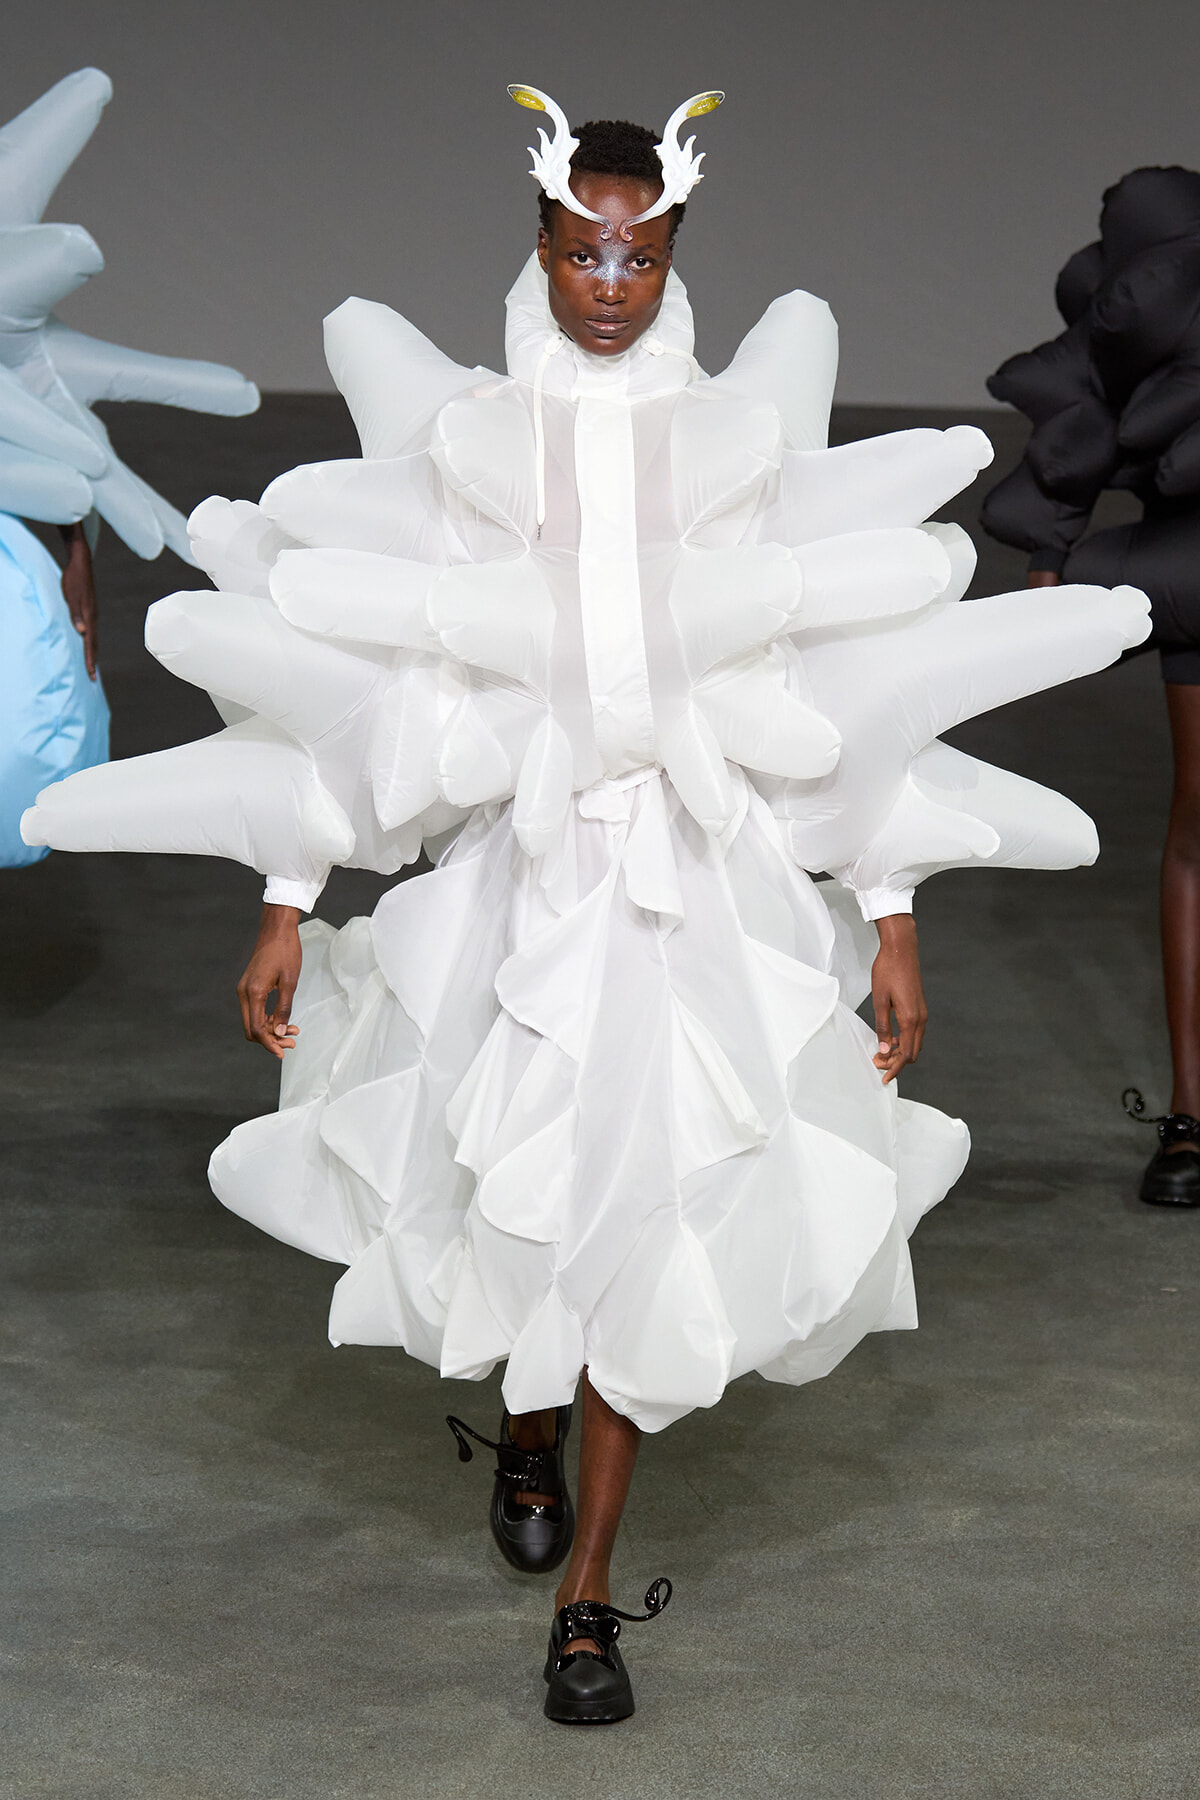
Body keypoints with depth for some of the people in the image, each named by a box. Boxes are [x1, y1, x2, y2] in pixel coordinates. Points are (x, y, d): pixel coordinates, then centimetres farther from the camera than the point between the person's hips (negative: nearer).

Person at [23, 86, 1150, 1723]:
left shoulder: (745, 434, 2)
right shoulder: (460, 438, 1)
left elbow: (842, 692, 4)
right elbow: (364, 687, 2)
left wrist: (891, 924, 3)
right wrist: (285, 909, 0)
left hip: (697, 882, 0)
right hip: (510, 870, 0)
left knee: (644, 1212, -2)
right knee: (515, 1193, 7)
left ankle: (585, 1601, 8)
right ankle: (529, 1429, 42)